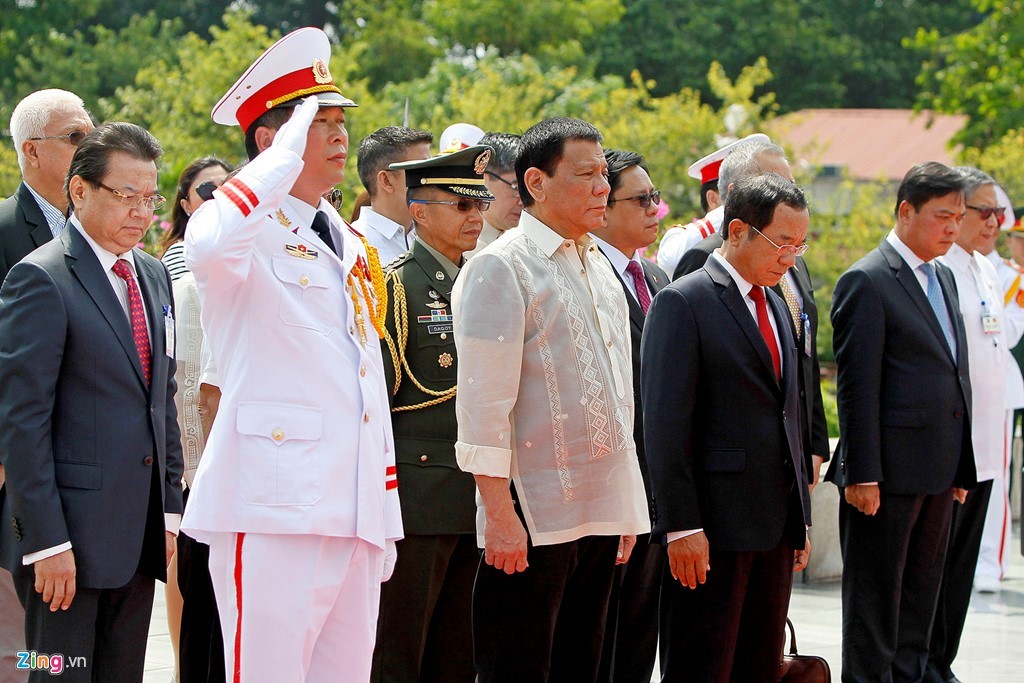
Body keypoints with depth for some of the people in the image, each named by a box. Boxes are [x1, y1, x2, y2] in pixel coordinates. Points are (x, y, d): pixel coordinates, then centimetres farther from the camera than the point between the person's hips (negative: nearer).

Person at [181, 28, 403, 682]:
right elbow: (206, 248, -32)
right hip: (275, 506, -8)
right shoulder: (249, 231, -4)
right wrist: (288, 155, -21)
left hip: (356, 510, 8)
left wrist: (386, 514, 22)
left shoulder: (352, 246, 21)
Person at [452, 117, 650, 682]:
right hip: (532, 518, -8)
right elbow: (482, 403, -14)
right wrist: (500, 515, -19)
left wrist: (625, 507, 17)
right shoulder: (501, 268, -9)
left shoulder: (600, 269, 17)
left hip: (601, 513, 8)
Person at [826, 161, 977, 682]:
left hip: (938, 474, 8)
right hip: (889, 472, -8)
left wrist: (960, 465, 15)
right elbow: (857, 386, -14)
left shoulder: (943, 277, 15)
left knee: (919, 599, 14)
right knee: (874, 601, -1)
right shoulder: (867, 281, -11)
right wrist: (862, 474, -18)